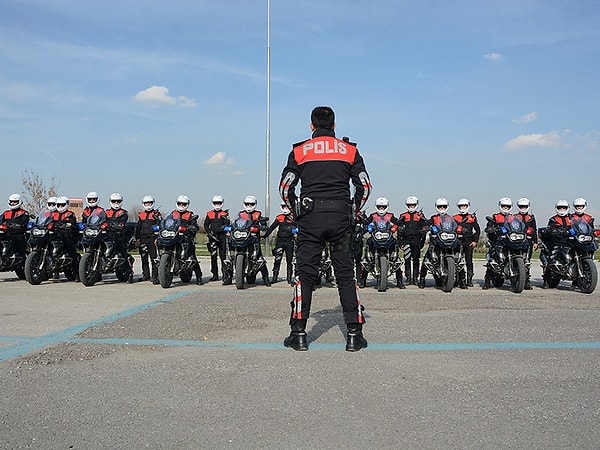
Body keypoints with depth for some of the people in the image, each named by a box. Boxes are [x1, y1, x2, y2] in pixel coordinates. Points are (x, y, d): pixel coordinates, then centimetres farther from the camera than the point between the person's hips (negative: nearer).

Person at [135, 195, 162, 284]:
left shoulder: (156, 214, 3)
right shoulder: (141, 215, 17)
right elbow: (137, 227, 20)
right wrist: (137, 238, 10)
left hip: (153, 240, -5)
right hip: (143, 239, 5)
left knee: (154, 258, -10)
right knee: (144, 259, 11)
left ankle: (155, 276, -9)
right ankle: (146, 275, 22)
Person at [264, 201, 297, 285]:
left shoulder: (293, 217, 6)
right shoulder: (279, 217, 12)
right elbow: (272, 227, 13)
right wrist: (265, 235, 8)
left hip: (289, 241, -1)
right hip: (280, 240, 1)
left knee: (289, 260, 3)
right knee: (277, 259, -4)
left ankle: (289, 277, 9)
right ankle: (275, 277, 1)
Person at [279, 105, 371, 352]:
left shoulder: (299, 151, 8)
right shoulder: (350, 150, 10)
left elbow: (285, 188, 3)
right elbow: (364, 187, 6)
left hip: (310, 219, -1)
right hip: (341, 218, 1)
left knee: (305, 274, 4)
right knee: (346, 275, 5)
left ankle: (299, 334, 4)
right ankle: (354, 334, 6)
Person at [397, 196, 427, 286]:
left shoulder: (420, 216, 10)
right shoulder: (403, 216, 9)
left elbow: (424, 229, 10)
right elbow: (399, 230, 9)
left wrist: (422, 242, 5)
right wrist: (400, 242, 2)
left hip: (416, 241, 0)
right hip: (406, 241, 0)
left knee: (416, 260, 2)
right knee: (407, 260, -2)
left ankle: (415, 278, 7)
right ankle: (408, 277, 4)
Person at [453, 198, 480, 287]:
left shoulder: (472, 217, 13)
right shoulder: (455, 218, 13)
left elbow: (477, 230, 14)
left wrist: (475, 241, 4)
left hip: (469, 242, 0)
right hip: (458, 242, 0)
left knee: (469, 261, -3)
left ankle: (469, 280, -1)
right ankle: (460, 279, 1)